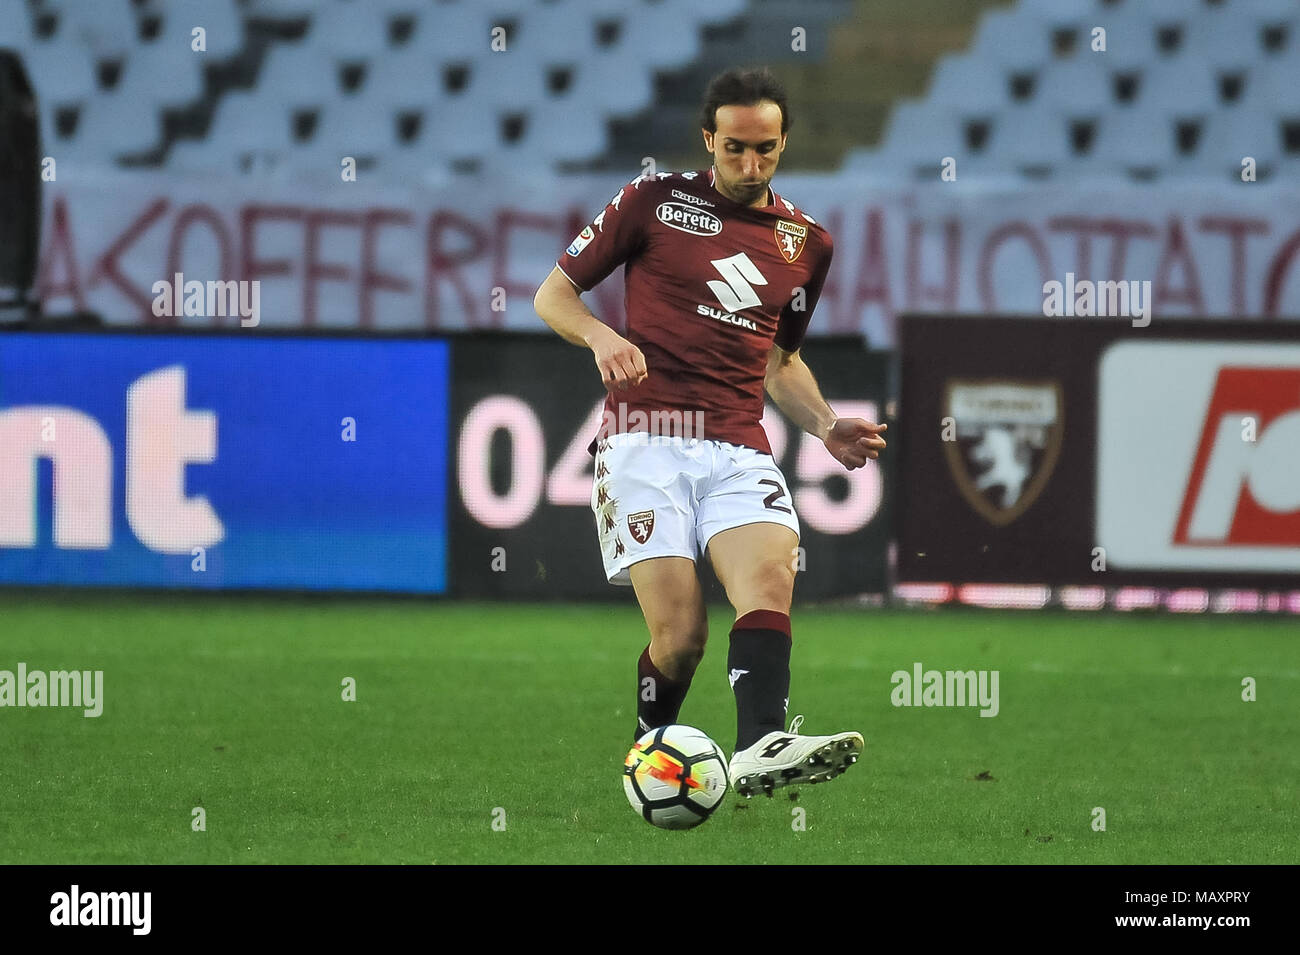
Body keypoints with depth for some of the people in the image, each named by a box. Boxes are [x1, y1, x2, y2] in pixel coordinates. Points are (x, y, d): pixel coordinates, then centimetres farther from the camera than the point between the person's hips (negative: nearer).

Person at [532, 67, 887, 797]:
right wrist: (601, 335, -12)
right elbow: (554, 293, 9)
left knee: (771, 577, -26)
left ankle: (761, 748, -44)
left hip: (739, 449, 3)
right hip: (645, 439, -3)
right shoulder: (656, 202, 5)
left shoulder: (807, 243, 17)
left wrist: (826, 427, 13)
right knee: (681, 631, -14)